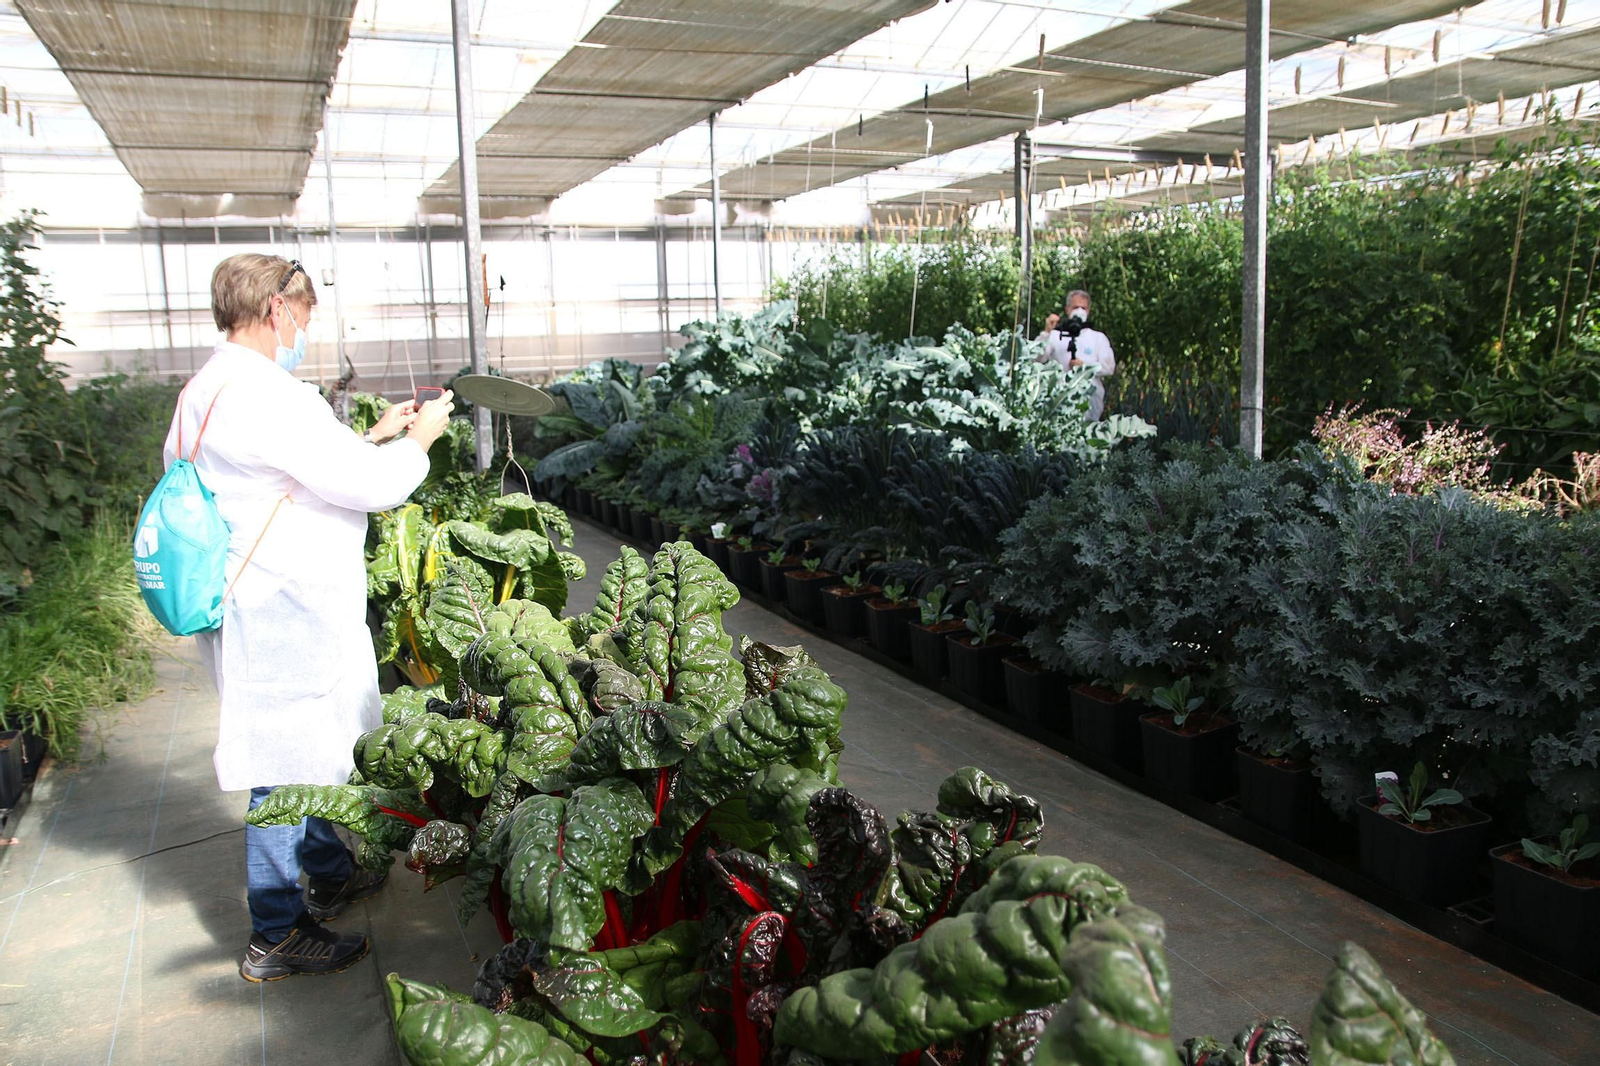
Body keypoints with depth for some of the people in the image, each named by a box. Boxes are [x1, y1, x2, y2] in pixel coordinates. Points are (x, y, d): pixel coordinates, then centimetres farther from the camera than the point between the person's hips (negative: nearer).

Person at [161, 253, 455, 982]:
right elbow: (370, 485, -21)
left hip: (283, 611, 11)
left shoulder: (209, 393, 12)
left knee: (323, 748, 23)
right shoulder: (263, 396, -22)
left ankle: (330, 876, 41)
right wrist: (417, 440, -4)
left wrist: (374, 437, 19)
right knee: (286, 767, 1)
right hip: (282, 620, -11)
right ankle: (276, 938, 15)